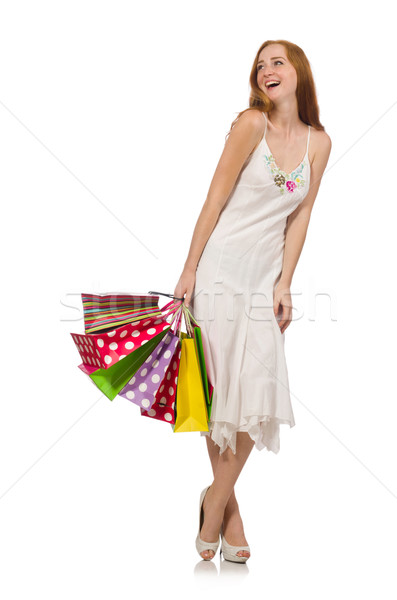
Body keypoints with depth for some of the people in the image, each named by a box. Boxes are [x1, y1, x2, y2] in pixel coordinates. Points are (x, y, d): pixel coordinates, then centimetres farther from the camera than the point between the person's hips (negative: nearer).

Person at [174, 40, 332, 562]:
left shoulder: (319, 142, 6)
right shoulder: (251, 124, -7)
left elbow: (301, 216, 7)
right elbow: (215, 199, -8)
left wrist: (284, 284, 1)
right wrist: (189, 271, -9)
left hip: (266, 276, 4)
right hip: (221, 268, -4)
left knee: (257, 392, -1)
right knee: (221, 389, 0)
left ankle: (214, 506, 14)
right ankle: (227, 505, 18)